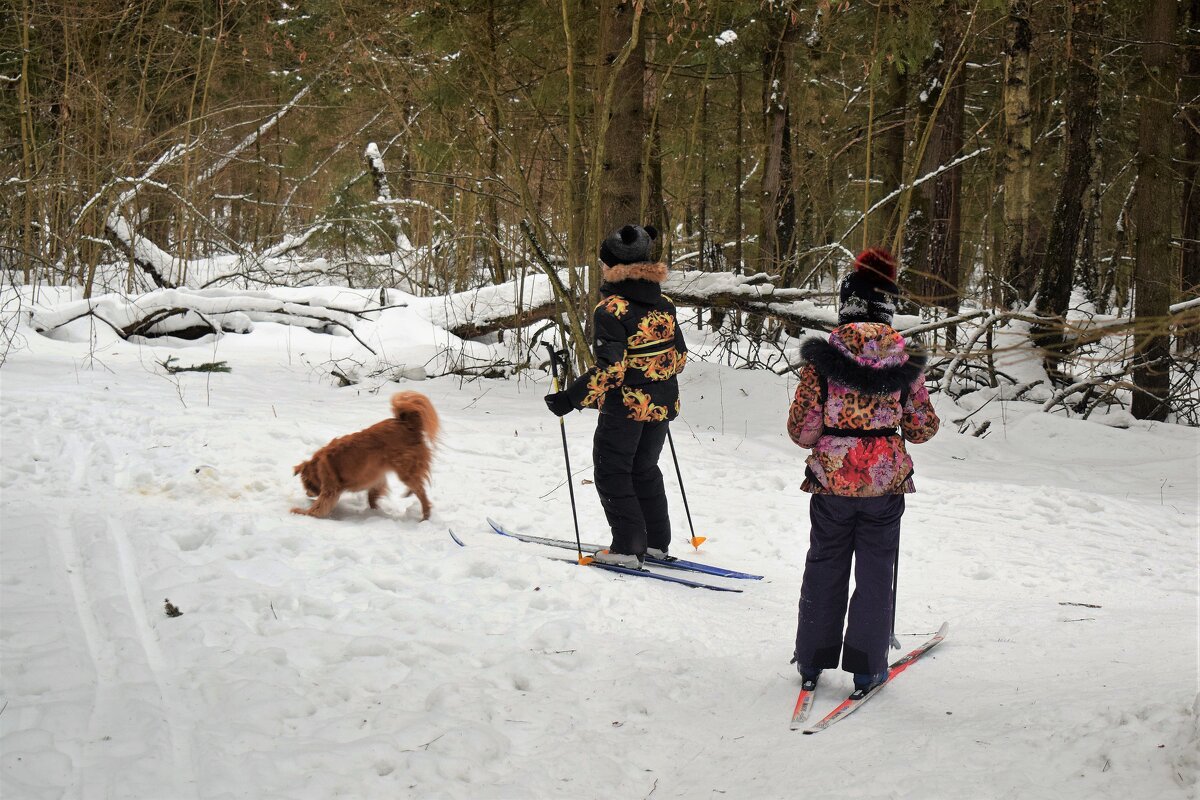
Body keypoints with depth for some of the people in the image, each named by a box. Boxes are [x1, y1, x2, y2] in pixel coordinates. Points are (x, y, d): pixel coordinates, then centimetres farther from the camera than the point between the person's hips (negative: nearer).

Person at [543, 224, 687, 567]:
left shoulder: (610, 309, -18)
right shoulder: (664, 303, 3)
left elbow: (610, 369, -24)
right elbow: (679, 356, 8)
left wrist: (571, 398, -21)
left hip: (626, 404, -7)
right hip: (662, 403, 7)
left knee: (612, 472, 7)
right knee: (645, 469, 21)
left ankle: (628, 547, 3)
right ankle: (657, 542, 25)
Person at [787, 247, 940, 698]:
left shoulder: (824, 355, -10)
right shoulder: (905, 358, -6)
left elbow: (802, 429, -9)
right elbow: (922, 429, -1)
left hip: (832, 479, 0)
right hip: (886, 480, 0)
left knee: (825, 568, 14)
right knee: (875, 573, 11)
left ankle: (812, 663, 22)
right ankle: (867, 668, 15)